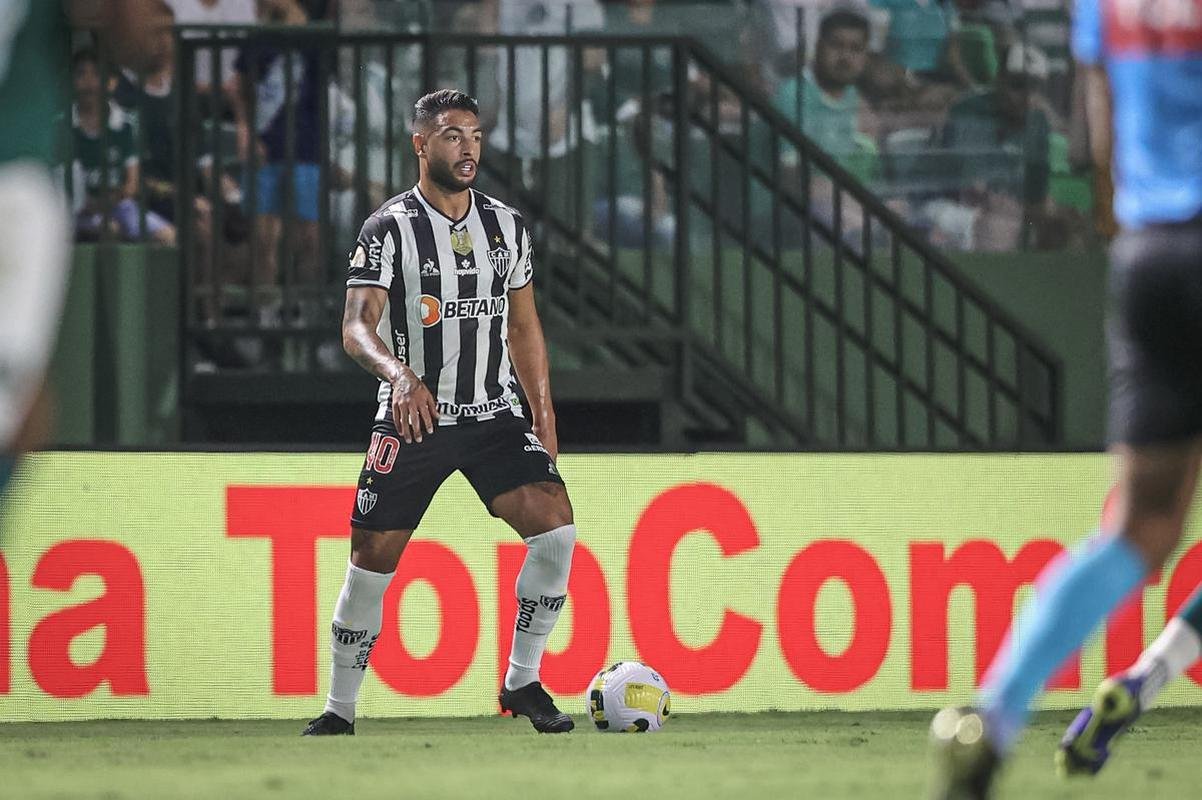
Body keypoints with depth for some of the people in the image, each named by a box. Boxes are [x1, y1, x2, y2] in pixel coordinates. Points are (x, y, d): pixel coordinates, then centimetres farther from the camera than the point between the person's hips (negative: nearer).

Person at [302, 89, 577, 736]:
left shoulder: (507, 226, 8)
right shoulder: (389, 228, -7)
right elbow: (357, 328, -17)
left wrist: (544, 421, 11)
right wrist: (399, 374, -37)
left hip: (495, 413, 3)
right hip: (413, 418, -3)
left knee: (555, 527, -17)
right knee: (372, 562, -2)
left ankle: (522, 682, -4)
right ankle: (340, 710, 14)